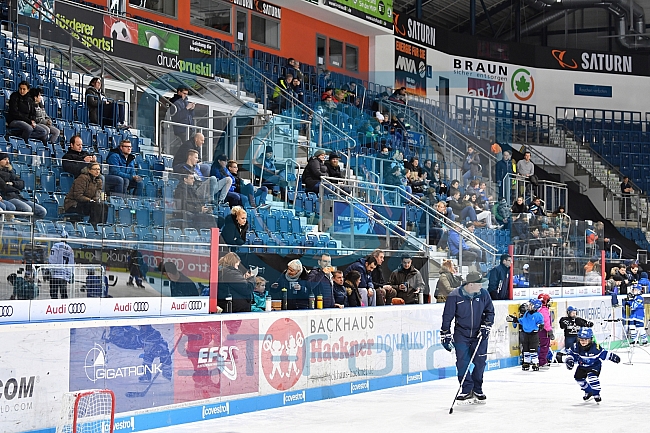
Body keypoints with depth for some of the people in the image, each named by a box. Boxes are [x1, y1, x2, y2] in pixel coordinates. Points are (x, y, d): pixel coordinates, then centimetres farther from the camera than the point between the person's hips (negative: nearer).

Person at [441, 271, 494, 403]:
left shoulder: (483, 295, -5)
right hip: (461, 334, -2)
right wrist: (445, 335, -5)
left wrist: (486, 326, -5)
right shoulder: (454, 296, -14)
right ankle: (466, 390, 2)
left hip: (479, 334, 2)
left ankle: (477, 390, 14)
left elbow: (490, 311, 8)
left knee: (480, 362, -1)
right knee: (462, 362, -8)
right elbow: (447, 316, -7)